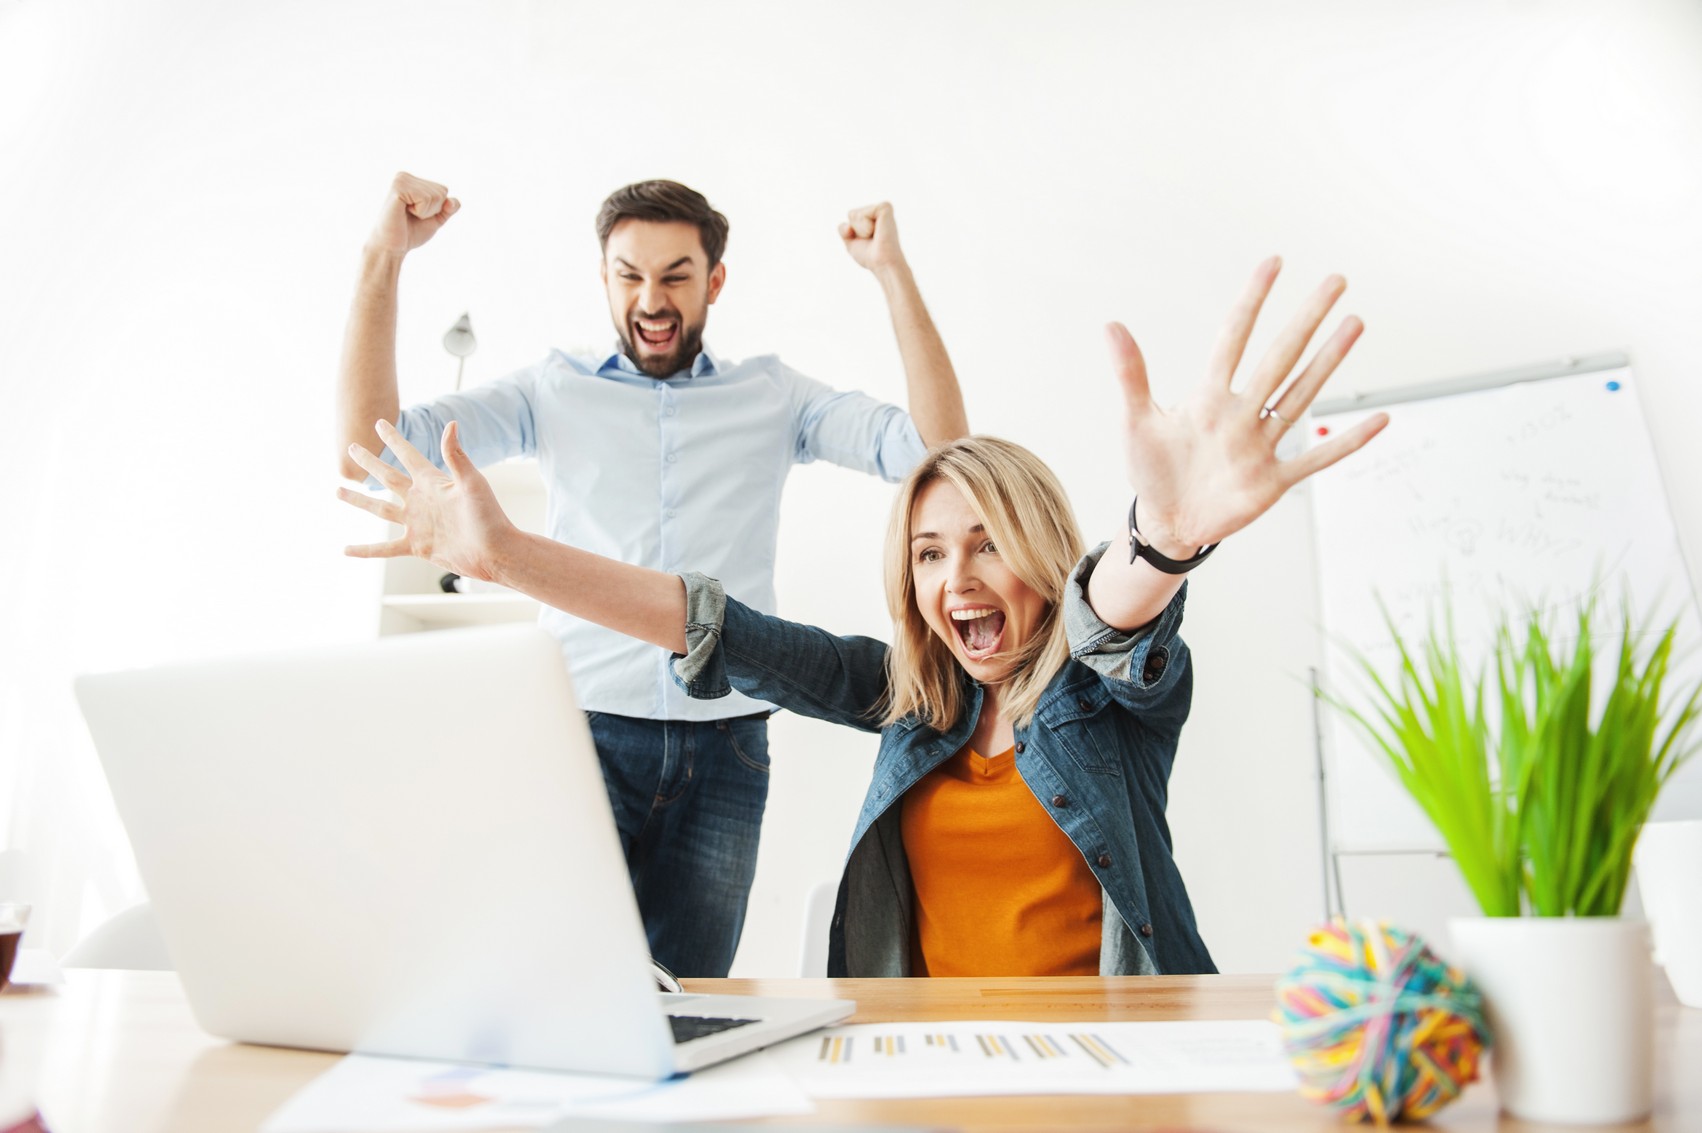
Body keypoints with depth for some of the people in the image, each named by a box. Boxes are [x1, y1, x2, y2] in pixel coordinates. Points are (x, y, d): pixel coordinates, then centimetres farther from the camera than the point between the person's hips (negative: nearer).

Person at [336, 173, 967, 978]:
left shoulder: (773, 397, 10)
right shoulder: (554, 392, 9)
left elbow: (940, 447, -1)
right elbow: (368, 448, 2)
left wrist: (892, 272, -5)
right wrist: (383, 258, -3)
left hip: (724, 745, 1)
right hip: (583, 730, 0)